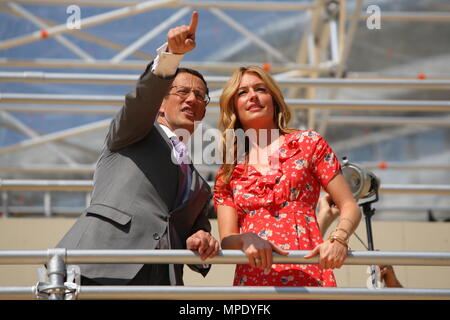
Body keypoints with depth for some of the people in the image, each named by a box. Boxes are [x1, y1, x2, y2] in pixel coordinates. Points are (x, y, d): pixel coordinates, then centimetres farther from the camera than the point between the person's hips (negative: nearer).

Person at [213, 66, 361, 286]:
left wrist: (338, 240, -12)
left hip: (307, 274, -1)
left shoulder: (309, 143, 12)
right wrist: (246, 239, -15)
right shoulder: (227, 174, 17)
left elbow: (350, 207, 8)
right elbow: (227, 240, 8)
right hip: (251, 278, 2)